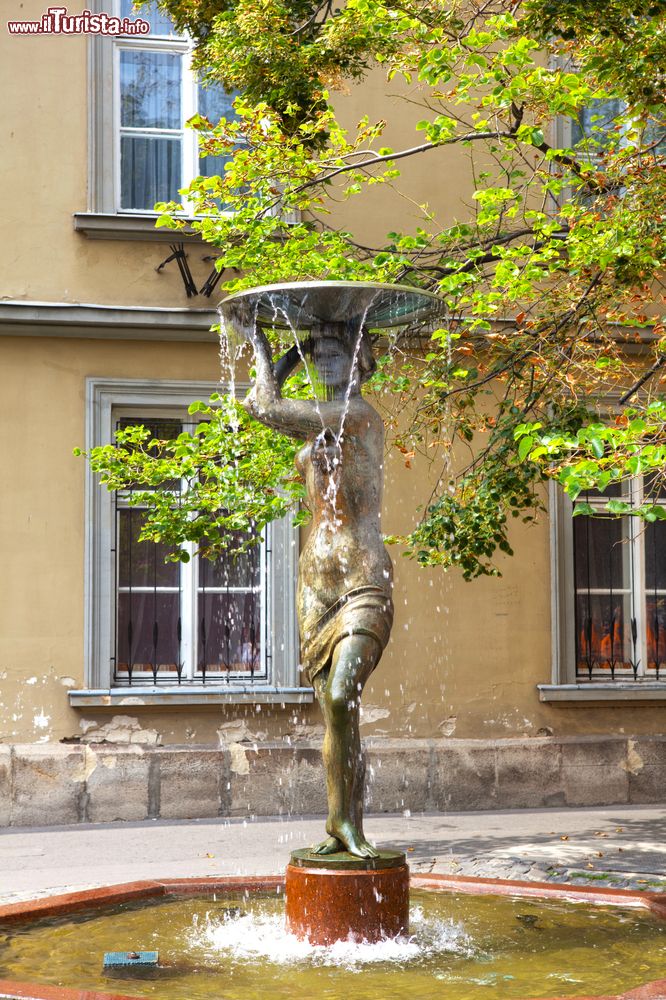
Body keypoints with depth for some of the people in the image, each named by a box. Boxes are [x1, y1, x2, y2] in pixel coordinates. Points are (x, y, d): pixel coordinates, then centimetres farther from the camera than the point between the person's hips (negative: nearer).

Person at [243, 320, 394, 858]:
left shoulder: (359, 414, -8)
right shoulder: (321, 424, 17)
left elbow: (269, 409, -10)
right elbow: (256, 404, 25)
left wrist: (262, 348, 6)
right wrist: (297, 351, 23)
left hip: (363, 576, -8)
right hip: (317, 576, 8)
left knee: (342, 697, -21)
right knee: (334, 710, 5)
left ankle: (348, 822, -8)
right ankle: (341, 825, 9)